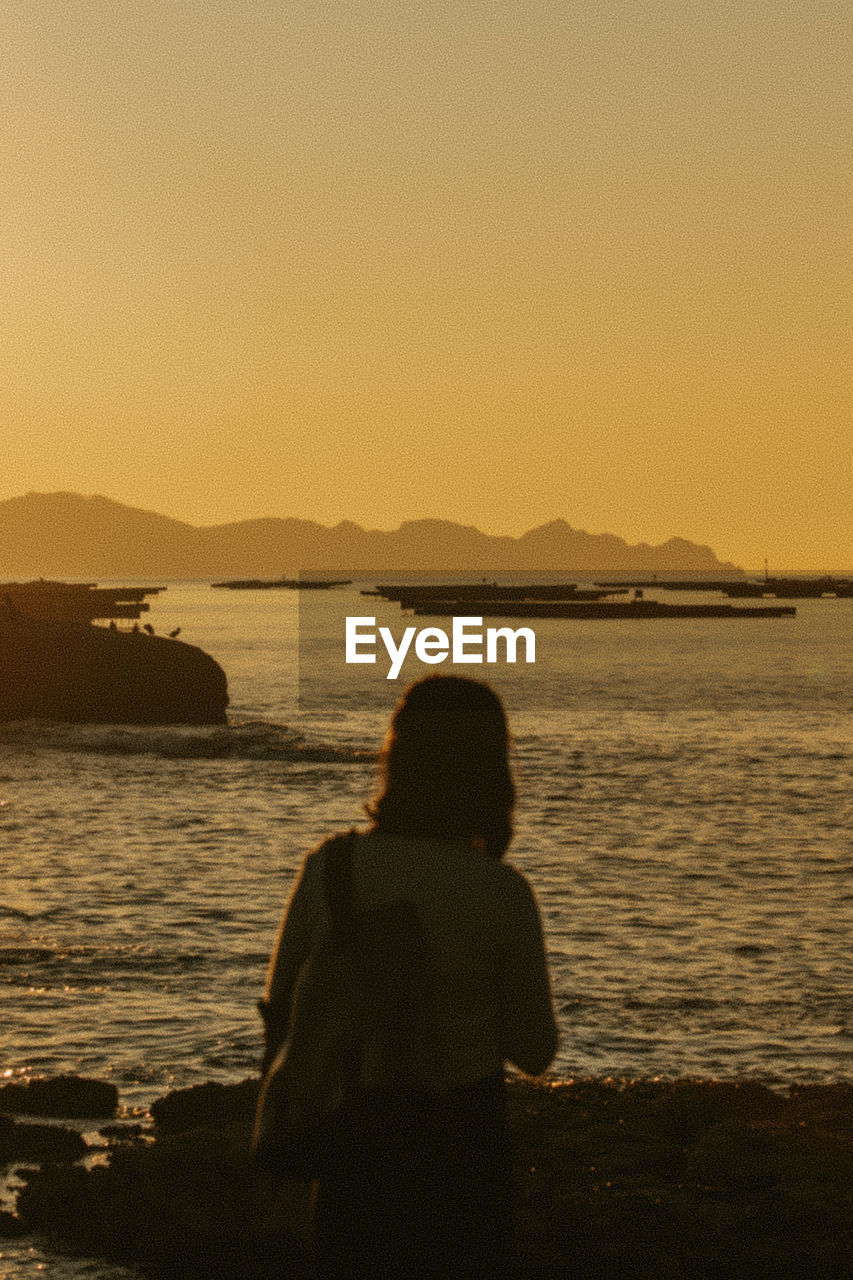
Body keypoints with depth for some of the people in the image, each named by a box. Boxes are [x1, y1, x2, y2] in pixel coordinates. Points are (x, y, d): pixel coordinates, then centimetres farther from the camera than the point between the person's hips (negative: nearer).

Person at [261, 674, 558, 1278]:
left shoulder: (327, 868, -11)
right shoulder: (502, 892, -17)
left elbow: (282, 1007, 3)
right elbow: (535, 1052, -5)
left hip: (351, 1132, 2)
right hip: (458, 1138, -2)